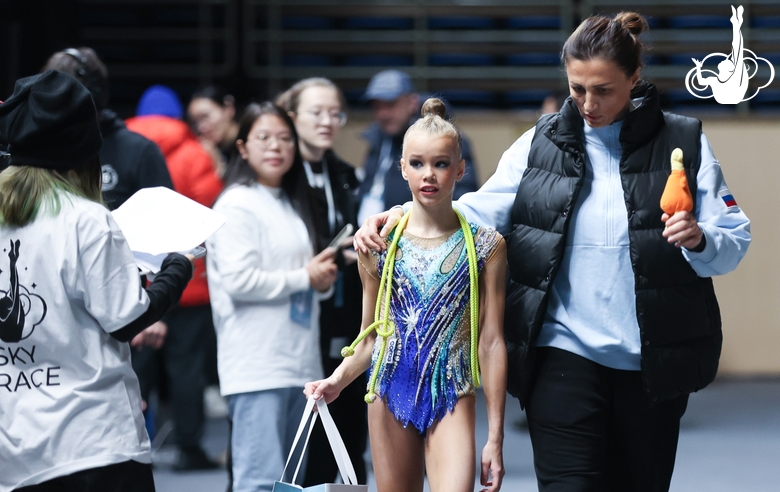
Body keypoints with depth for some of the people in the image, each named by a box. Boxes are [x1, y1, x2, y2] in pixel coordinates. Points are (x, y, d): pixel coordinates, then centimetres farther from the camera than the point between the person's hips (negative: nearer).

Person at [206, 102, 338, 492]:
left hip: (299, 362, 9)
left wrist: (322, 280, 7)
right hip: (257, 367, -9)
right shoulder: (237, 205, -8)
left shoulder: (292, 205, 18)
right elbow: (238, 279, -18)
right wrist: (304, 278, -10)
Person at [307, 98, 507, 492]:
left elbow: (491, 342, -1)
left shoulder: (485, 247, -1)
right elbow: (371, 336, 12)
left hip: (451, 398, -2)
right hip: (390, 395, 2)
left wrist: (495, 437, -2)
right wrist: (338, 379, -7)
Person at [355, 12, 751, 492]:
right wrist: (403, 215, -12)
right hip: (565, 354, 0)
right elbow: (479, 213, 4)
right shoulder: (539, 144, 7)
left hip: (654, 362, 0)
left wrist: (699, 239, -22)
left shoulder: (682, 142, 2)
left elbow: (734, 243, 2)